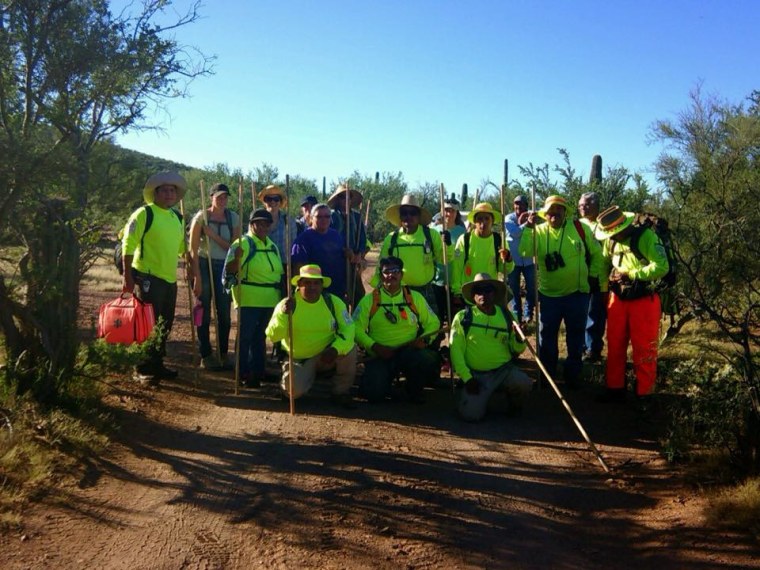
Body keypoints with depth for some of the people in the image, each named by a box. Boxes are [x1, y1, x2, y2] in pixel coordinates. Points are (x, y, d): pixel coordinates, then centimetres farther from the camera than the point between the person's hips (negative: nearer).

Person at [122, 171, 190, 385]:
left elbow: (182, 246, 26)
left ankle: (157, 365, 26)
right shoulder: (144, 214, -8)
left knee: (165, 325, 14)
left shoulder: (177, 218, 14)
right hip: (148, 278, -8)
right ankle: (143, 371, 5)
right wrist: (127, 276, -16)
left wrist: (189, 263, 16)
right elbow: (128, 245, -12)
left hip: (170, 279, 8)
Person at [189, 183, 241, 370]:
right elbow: (193, 250, -7)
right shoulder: (201, 217, -6)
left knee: (224, 313, 4)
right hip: (204, 265, -3)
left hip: (224, 267, 3)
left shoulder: (233, 218, 3)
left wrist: (213, 235, -15)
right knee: (204, 314, 1)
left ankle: (223, 354, 15)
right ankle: (205, 356, 10)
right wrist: (197, 277, -12)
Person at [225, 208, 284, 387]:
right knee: (245, 337, -2)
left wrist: (282, 294, 19)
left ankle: (258, 370, 25)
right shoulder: (243, 243, -8)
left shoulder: (272, 246, 14)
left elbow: (279, 272, 21)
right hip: (248, 300, -7)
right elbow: (229, 270, -17)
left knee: (260, 337, 15)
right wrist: (237, 257, -35)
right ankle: (243, 373, 5)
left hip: (270, 300, 7)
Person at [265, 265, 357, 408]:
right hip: (299, 360, -2)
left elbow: (348, 328, -12)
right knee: (295, 390, -28)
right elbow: (272, 336, -19)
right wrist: (283, 314, -37)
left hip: (327, 356, 2)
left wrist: (335, 349, -30)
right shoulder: (287, 304, -11)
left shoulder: (333, 302, -7)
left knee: (350, 349, -27)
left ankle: (341, 393, -3)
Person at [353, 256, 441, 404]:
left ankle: (414, 390, 2)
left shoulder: (415, 297, 10)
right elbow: (357, 328, 0)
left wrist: (424, 339, -7)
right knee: (373, 392, -25)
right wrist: (374, 346, -13)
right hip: (380, 355, -1)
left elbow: (433, 322, 13)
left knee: (429, 361, -33)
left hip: (410, 352, 1)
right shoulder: (369, 300, 5)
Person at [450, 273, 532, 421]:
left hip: (505, 370, 2)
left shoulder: (507, 316, 7)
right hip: (476, 374, -2)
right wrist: (467, 378, -12)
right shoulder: (463, 317, -1)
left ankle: (514, 406, 7)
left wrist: (519, 339, -12)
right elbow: (456, 350, -5)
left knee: (524, 384, -28)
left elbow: (516, 350, 11)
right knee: (471, 415, -20)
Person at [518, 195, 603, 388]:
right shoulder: (539, 231, -2)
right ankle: (547, 374, 26)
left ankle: (573, 375, 27)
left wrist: (592, 275, 4)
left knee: (576, 335, 11)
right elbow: (525, 252, -19)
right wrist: (529, 227, -25)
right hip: (549, 294, 1)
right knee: (547, 335, 10)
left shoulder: (579, 228, -4)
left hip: (577, 293, 0)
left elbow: (596, 253, 7)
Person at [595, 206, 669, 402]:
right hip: (618, 299, 6)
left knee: (644, 349, 4)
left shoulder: (646, 236, -16)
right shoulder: (610, 240, 4)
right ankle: (615, 388, 24)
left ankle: (643, 394, 16)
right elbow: (604, 263, 17)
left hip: (643, 301, -6)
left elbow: (661, 267, -22)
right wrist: (609, 278, 0)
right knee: (615, 346, 11)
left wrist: (631, 275, -21)